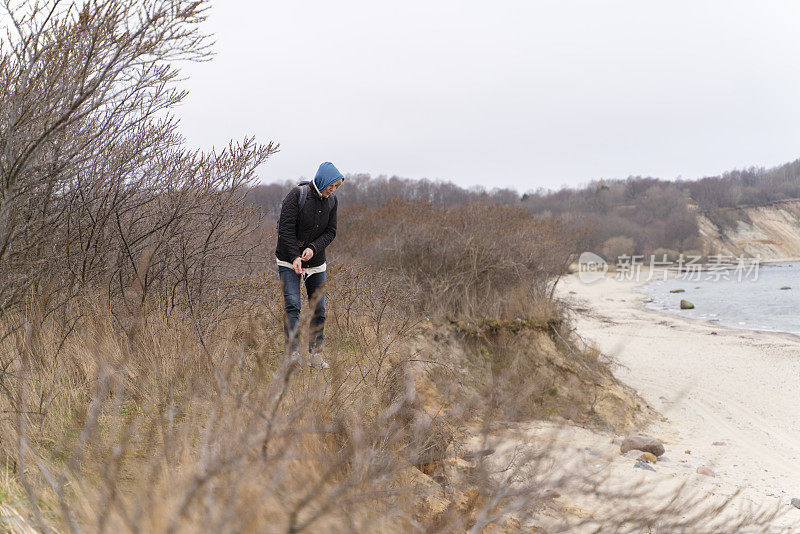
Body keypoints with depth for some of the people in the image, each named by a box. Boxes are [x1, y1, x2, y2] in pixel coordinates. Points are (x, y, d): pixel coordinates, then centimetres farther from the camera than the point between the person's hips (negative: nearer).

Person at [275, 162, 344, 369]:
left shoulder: (331, 201, 2)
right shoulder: (297, 195, -13)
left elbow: (330, 232, 3)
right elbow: (285, 228, -15)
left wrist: (313, 247, -14)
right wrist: (295, 256, -20)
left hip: (316, 262, 5)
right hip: (289, 260, -5)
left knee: (319, 308, 3)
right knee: (292, 305, -13)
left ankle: (316, 354, 10)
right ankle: (294, 353, -14)